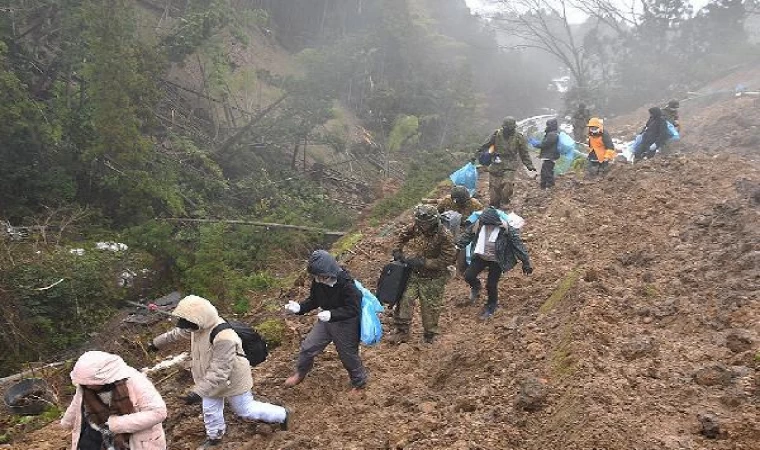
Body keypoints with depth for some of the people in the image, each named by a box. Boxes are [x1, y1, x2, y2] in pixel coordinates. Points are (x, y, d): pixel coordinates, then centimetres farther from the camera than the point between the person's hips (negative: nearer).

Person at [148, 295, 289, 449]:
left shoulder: (223, 338, -42)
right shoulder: (200, 325, -15)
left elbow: (219, 372, -40)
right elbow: (179, 333, 10)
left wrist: (198, 392, -44)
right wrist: (157, 342, 23)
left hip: (231, 379, -7)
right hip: (210, 378, 7)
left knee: (246, 411, 12)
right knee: (210, 410, 23)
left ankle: (281, 415, 34)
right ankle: (214, 436, 51)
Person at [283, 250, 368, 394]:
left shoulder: (347, 285, -32)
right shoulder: (318, 282, -14)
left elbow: (353, 309, -28)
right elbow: (314, 300, 1)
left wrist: (331, 314, -40)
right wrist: (299, 307, -18)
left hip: (345, 325, -6)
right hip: (325, 321, 6)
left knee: (348, 355, 12)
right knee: (307, 347, 13)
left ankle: (359, 382, 38)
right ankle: (300, 373, 40)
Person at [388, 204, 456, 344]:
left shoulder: (444, 235, -23)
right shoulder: (414, 228, -8)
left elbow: (447, 259, -23)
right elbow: (401, 238, 12)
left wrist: (424, 263, -25)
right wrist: (398, 253, -5)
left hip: (432, 278, -4)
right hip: (413, 273, 4)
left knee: (430, 306, 8)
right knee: (404, 300, 1)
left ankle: (430, 335, 29)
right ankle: (402, 331, 16)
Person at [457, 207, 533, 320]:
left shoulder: (505, 229, -26)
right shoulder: (478, 224, -15)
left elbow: (518, 245, -18)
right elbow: (468, 235, 4)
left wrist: (526, 263, -15)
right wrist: (458, 246, 12)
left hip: (496, 261, -4)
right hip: (481, 257, 4)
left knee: (491, 285, 0)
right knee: (468, 276, -6)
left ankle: (491, 306, 32)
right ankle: (476, 287, 32)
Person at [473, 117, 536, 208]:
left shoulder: (518, 137, -2)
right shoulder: (497, 134, -2)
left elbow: (524, 153, 5)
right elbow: (485, 146, 7)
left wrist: (529, 165, 1)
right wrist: (476, 155, 8)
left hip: (510, 166, -2)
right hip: (496, 165, 2)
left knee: (508, 183, -20)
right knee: (494, 185, 4)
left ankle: (504, 203, -1)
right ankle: (494, 205, 20)